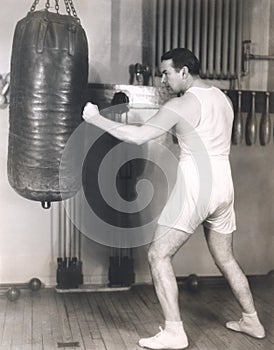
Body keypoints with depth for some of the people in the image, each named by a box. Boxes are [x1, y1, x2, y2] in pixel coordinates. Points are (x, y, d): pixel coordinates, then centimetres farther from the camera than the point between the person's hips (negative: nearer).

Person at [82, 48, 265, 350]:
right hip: (223, 185, 8)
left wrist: (95, 119, -7)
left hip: (195, 186, -8)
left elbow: (138, 136, -15)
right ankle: (252, 321, 31)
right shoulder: (222, 98, 14)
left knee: (158, 256, -2)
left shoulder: (182, 104, -10)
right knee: (225, 259, 21)